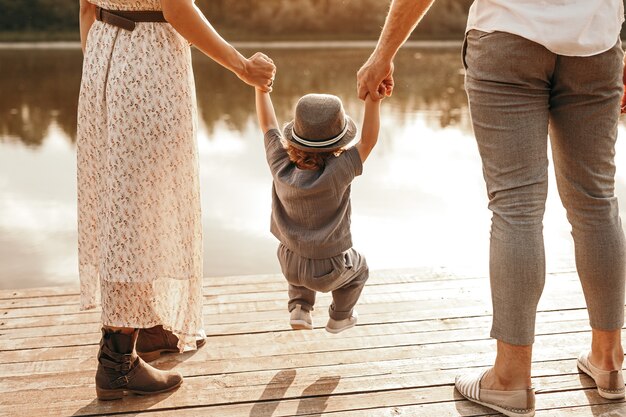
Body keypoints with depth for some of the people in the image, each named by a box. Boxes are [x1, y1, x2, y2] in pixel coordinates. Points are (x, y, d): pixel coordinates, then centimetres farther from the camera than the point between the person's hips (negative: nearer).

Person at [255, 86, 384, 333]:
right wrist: (373, 98, -34)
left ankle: (299, 307, 29)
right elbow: (368, 140, -30)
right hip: (327, 271, -3)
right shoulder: (335, 173, -32)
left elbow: (268, 125, -8)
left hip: (289, 263, 3)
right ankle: (339, 318, 47)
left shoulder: (281, 166, -20)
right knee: (358, 269, 31)